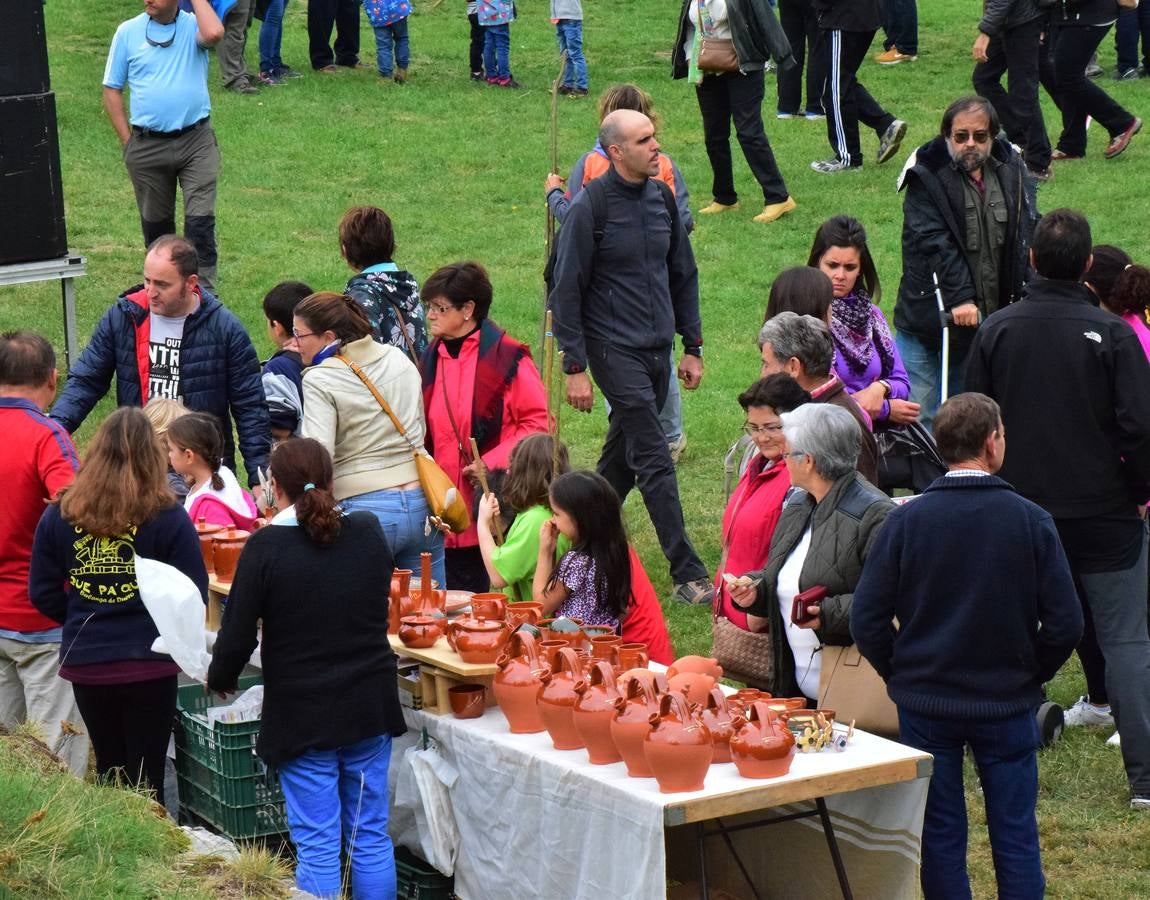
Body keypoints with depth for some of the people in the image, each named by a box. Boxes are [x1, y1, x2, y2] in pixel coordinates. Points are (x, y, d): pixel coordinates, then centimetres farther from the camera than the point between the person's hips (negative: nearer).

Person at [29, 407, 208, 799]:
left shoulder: (58, 516, -2)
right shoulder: (168, 517, -11)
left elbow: (43, 595, 1)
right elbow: (194, 594, -9)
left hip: (85, 662, 3)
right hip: (149, 664, -3)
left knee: (108, 771, 18)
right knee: (145, 779, 6)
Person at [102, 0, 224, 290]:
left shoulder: (193, 26, -2)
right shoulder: (129, 32, 2)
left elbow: (214, 33, -29)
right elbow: (112, 89, 6)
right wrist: (127, 141, 0)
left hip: (196, 140, -2)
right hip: (147, 145, 2)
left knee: (201, 221, -9)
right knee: (155, 224, 15)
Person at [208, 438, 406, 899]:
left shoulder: (267, 546, -14)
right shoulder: (369, 533, 0)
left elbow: (239, 633, -9)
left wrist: (219, 680, 10)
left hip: (303, 714, -4)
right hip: (370, 705, 4)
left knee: (317, 847, 1)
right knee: (371, 837, 11)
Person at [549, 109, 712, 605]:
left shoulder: (661, 197, 6)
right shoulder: (590, 207, -12)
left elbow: (683, 274, 16)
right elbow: (567, 291, -9)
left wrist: (692, 346, 14)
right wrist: (575, 367, -12)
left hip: (658, 349, 6)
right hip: (615, 349, -6)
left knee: (621, 455, 14)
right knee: (654, 461, -9)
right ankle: (688, 574, -8)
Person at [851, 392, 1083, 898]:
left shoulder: (907, 520, -9)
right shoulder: (1030, 520, -9)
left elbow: (866, 620, -8)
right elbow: (1065, 624, -9)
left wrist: (902, 675, 8)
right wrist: (1030, 676, 8)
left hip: (925, 706, 0)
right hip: (1008, 705, 0)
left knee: (940, 837, 10)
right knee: (1015, 836, 9)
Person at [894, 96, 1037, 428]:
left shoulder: (1012, 172, 5)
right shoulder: (926, 176, -9)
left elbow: (1025, 236, 2)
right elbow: (933, 243, -17)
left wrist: (1024, 295, -10)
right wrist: (960, 298, -24)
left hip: (991, 317, 4)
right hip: (930, 312, -4)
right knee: (917, 416, -1)